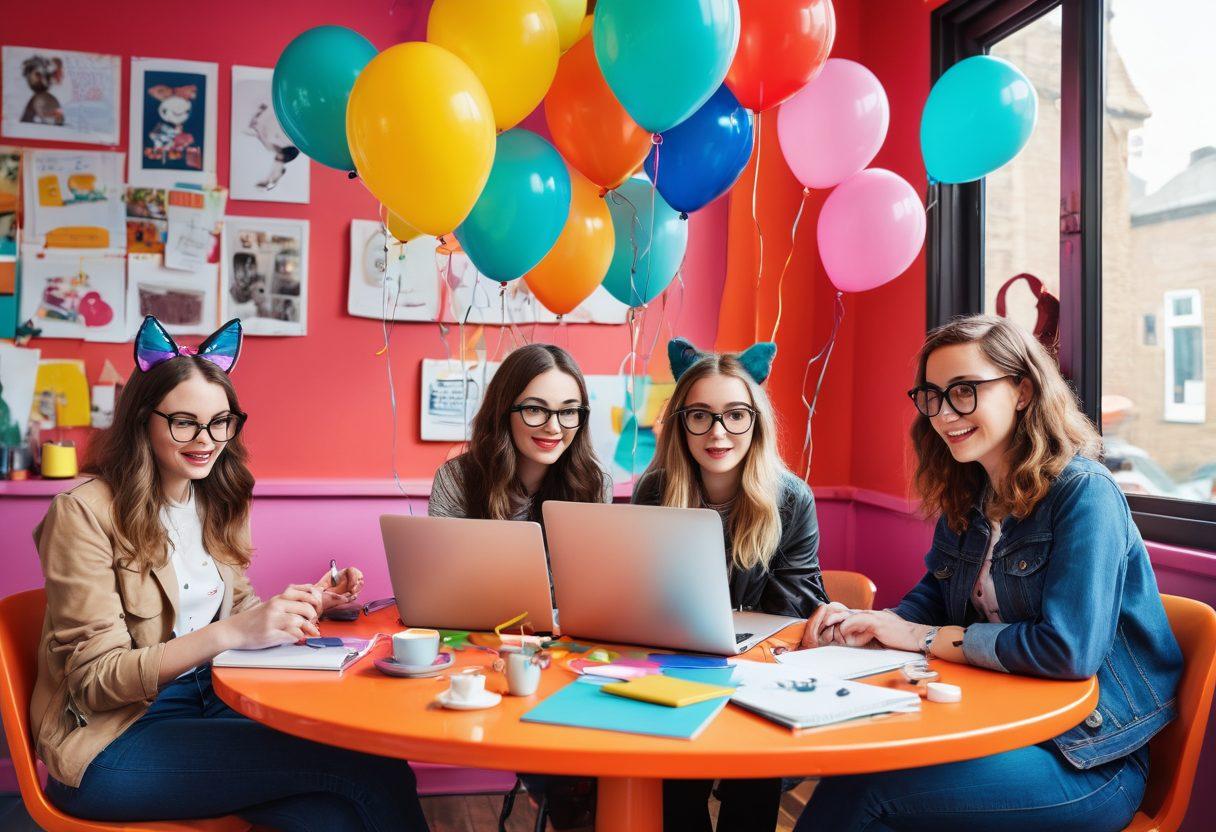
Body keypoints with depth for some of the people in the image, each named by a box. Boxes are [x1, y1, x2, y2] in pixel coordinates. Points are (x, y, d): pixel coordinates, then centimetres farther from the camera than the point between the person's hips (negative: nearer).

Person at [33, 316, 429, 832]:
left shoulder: (219, 500, 9)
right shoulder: (85, 511, -12)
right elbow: (96, 679, -15)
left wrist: (307, 604, -4)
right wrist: (228, 633, -29)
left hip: (210, 705, 6)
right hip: (114, 738, -6)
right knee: (369, 768, -24)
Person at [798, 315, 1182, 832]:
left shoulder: (1083, 493, -17)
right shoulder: (968, 497, 7)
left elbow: (1070, 650, -25)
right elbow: (934, 594, 16)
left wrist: (929, 638, -16)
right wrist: (875, 624, -7)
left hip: (1086, 758, -6)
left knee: (862, 789, -23)